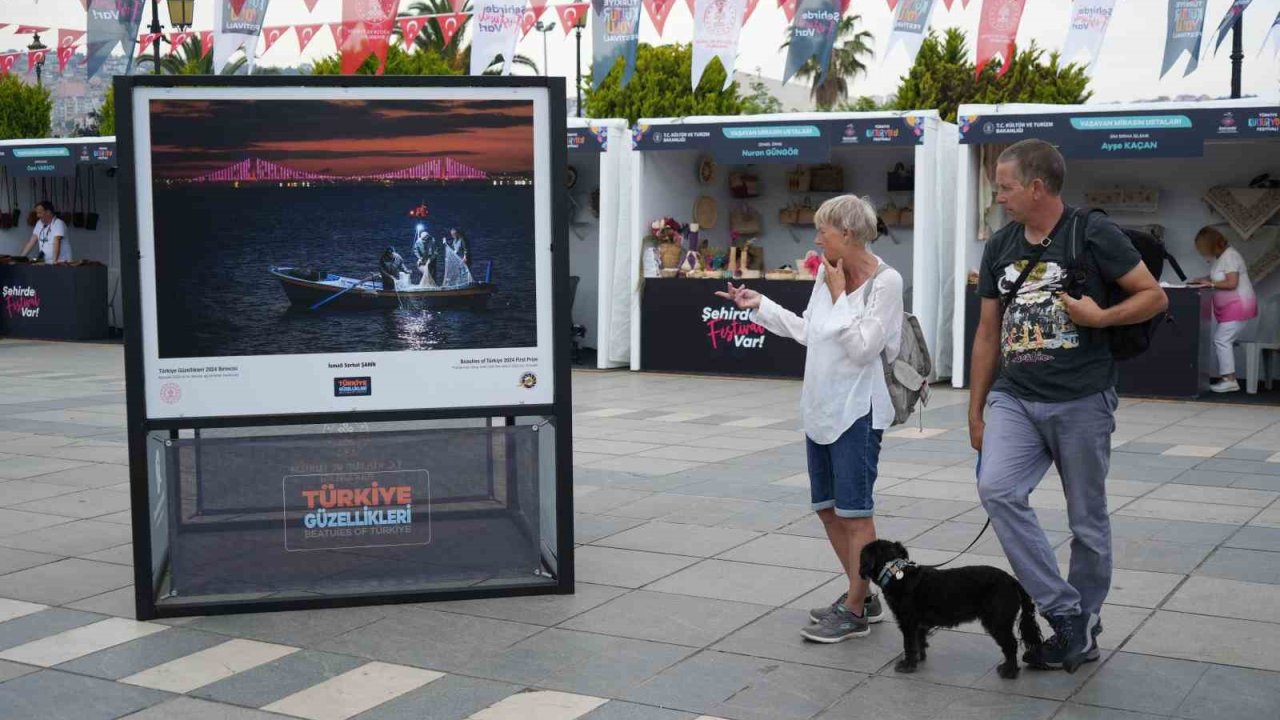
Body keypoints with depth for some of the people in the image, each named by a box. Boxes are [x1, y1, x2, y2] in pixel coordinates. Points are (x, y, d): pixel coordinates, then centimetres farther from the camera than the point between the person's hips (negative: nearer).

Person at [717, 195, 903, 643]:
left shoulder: (886, 281, -14)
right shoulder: (827, 274, 7)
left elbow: (863, 348, -20)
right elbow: (807, 330, 19)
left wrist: (840, 295, -16)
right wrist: (760, 305, 17)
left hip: (856, 412, -8)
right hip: (821, 407, 9)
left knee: (854, 513, -2)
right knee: (827, 507, 15)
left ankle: (854, 613, 7)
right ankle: (862, 595, 28)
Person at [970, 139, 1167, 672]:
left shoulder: (1093, 234, -6)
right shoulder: (1000, 247, 9)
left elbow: (1154, 297, -2)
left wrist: (1098, 317, -19)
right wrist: (975, 410, 15)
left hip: (1081, 401, -4)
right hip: (1014, 397, 4)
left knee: (1087, 522, 5)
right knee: (997, 489, -18)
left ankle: (1084, 629, 23)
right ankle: (1064, 612, -9)